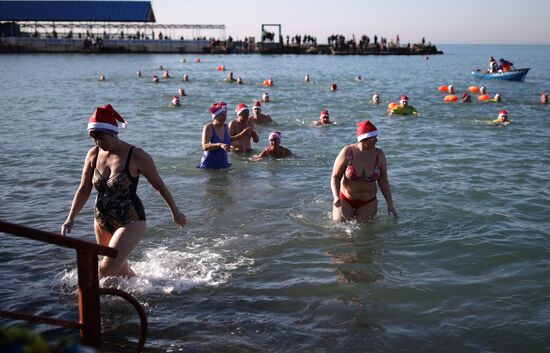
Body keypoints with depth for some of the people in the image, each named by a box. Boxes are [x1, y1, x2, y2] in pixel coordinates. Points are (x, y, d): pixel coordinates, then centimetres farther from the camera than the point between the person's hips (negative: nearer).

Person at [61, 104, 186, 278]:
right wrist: (71, 218, -9)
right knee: (121, 270, 18)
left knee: (106, 269, -18)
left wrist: (175, 212, 3)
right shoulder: (93, 154, -3)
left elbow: (159, 185, -6)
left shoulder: (136, 156, -16)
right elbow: (84, 190, 2)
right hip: (102, 221, 6)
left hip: (130, 222, -6)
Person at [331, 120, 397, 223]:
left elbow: (383, 181, -1)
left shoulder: (379, 155, -10)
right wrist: (336, 197, -27)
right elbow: (335, 177, -11)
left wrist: (390, 204, -3)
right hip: (345, 200, -1)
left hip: (368, 202, 1)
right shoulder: (347, 152, -15)